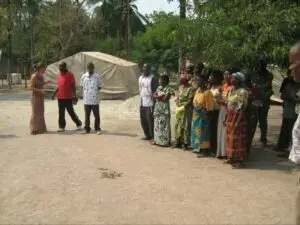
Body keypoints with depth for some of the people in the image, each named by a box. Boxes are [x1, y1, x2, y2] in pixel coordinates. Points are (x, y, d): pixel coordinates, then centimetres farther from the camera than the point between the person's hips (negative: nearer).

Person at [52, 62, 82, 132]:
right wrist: (54, 94, 17)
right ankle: (62, 127, 12)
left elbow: (73, 85, -11)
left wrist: (74, 95, -20)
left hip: (68, 97, -6)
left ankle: (79, 123, 20)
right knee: (61, 113, 6)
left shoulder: (70, 74, -8)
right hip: (60, 97, 6)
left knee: (71, 112, 2)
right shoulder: (59, 74, 12)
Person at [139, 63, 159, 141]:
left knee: (150, 120, -7)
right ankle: (147, 135, 25)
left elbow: (156, 90, -12)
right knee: (143, 120, 12)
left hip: (150, 103, -8)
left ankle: (153, 137, 1)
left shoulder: (153, 78, -9)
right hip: (142, 102, 8)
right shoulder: (140, 78, 14)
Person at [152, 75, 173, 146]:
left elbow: (165, 98, -18)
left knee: (164, 124, -4)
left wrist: (158, 97, -4)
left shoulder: (168, 89, -10)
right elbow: (154, 95, 4)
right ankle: (157, 139, 19)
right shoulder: (159, 87, 12)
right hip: (157, 107, 7)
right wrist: (162, 96, -11)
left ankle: (166, 141, 2)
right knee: (157, 124, 10)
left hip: (164, 108, -7)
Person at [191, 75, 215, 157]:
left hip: (203, 115, -8)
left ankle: (205, 150, 5)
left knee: (203, 132, -3)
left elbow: (209, 107, -16)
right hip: (196, 114, 8)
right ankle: (198, 147, 25)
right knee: (197, 131, 14)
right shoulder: (198, 90, 7)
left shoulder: (207, 92, -18)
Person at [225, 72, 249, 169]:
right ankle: (231, 158, 25)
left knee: (237, 138, -3)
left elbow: (242, 108, -18)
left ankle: (239, 160, 5)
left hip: (238, 117, -8)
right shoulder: (231, 90, 10)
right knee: (230, 138, 13)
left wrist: (237, 122, -22)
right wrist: (227, 118, 12)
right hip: (230, 117, 8)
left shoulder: (242, 91, -15)